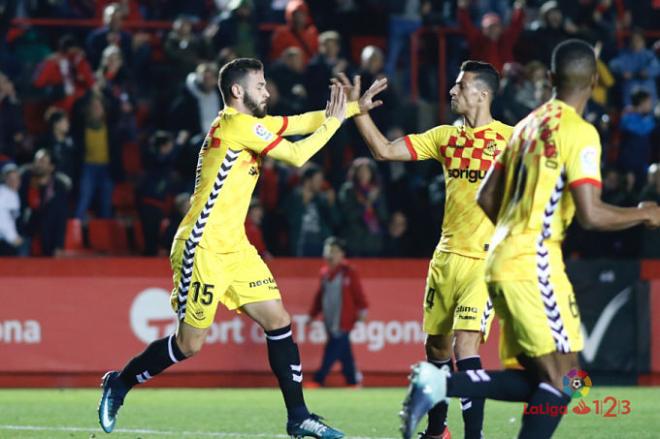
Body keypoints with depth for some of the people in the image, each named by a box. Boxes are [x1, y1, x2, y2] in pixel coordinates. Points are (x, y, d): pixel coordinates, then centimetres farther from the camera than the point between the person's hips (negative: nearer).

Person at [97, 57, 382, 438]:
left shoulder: (248, 123, 13)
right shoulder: (237, 125, -15)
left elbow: (301, 122, 14)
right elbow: (297, 155, -16)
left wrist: (353, 108, 4)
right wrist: (333, 121, -6)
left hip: (235, 249, 9)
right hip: (203, 249, -9)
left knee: (279, 322, 1)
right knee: (189, 345, -2)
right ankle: (119, 384, 19)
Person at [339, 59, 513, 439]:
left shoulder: (509, 138, -6)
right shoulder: (445, 137, 11)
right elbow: (384, 151, 13)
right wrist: (361, 110, 6)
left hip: (485, 261, -6)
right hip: (446, 257, 6)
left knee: (465, 345, -19)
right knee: (437, 347, 13)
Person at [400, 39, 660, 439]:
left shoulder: (527, 125, 15)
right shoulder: (580, 133, -10)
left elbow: (486, 200, 20)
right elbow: (591, 215, -18)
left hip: (503, 259, 8)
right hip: (533, 263, -8)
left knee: (534, 380, 11)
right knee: (561, 380, -6)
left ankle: (439, 383, -3)